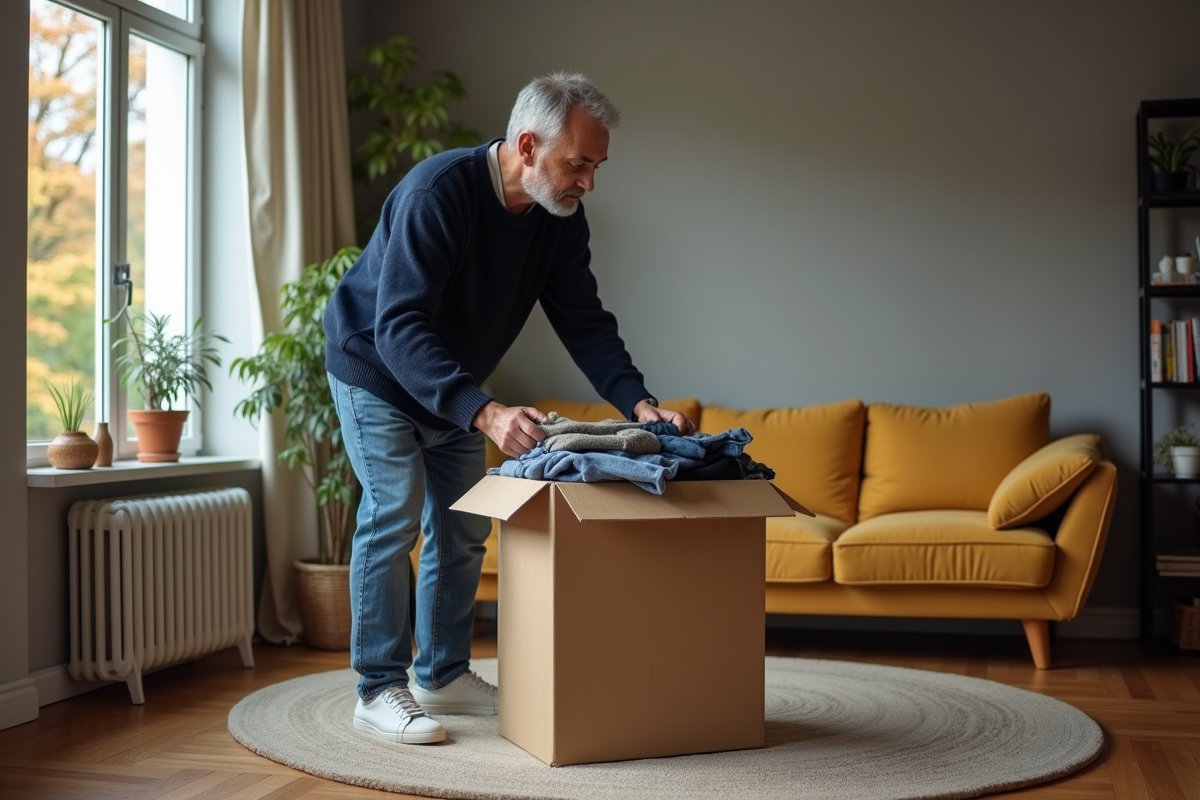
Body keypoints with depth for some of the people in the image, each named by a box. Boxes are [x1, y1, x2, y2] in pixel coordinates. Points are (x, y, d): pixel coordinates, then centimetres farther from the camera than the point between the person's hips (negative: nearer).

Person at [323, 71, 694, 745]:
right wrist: (486, 412, -53)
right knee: (395, 515, -14)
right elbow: (399, 328, -41)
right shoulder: (437, 193, -34)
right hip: (376, 369, -7)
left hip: (455, 387, 7)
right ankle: (379, 690, -4)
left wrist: (640, 404, -23)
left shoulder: (561, 219, -11)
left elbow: (585, 323, -7)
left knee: (464, 528, 7)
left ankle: (442, 675, 21)